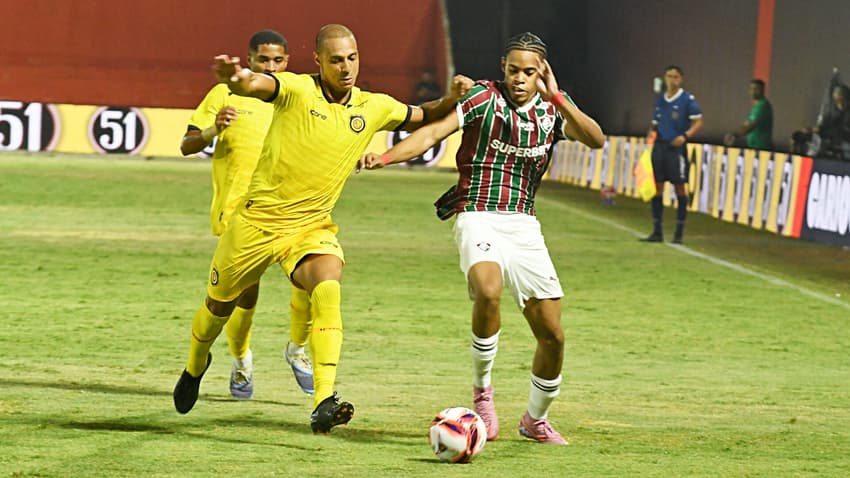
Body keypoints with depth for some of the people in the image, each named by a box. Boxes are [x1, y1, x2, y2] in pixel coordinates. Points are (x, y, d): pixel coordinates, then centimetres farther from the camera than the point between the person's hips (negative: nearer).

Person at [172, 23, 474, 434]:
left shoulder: (373, 108, 2)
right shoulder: (296, 90, -13)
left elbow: (421, 117, 21)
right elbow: (256, 85, -35)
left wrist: (450, 99, -2)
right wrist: (235, 78, -60)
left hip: (312, 227, 2)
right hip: (258, 219, -2)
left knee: (328, 288, -29)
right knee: (219, 305, 16)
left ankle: (324, 404, -37)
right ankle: (195, 366, 50)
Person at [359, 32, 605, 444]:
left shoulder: (553, 108, 5)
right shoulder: (485, 98, -7)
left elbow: (596, 140, -10)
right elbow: (434, 132, -17)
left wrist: (557, 97, -23)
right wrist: (386, 157, -33)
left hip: (525, 225, 5)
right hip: (478, 218, -5)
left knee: (552, 334, 4)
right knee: (487, 291, -35)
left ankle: (536, 421, 28)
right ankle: (481, 390, -13)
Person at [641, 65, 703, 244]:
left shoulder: (687, 99, -4)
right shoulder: (659, 100, 13)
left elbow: (698, 123, -7)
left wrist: (685, 136, -21)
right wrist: (651, 134, 2)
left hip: (676, 148, -6)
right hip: (659, 147, 6)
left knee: (680, 188, -2)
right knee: (656, 187, 4)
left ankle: (679, 233, 3)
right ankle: (657, 232, 11)